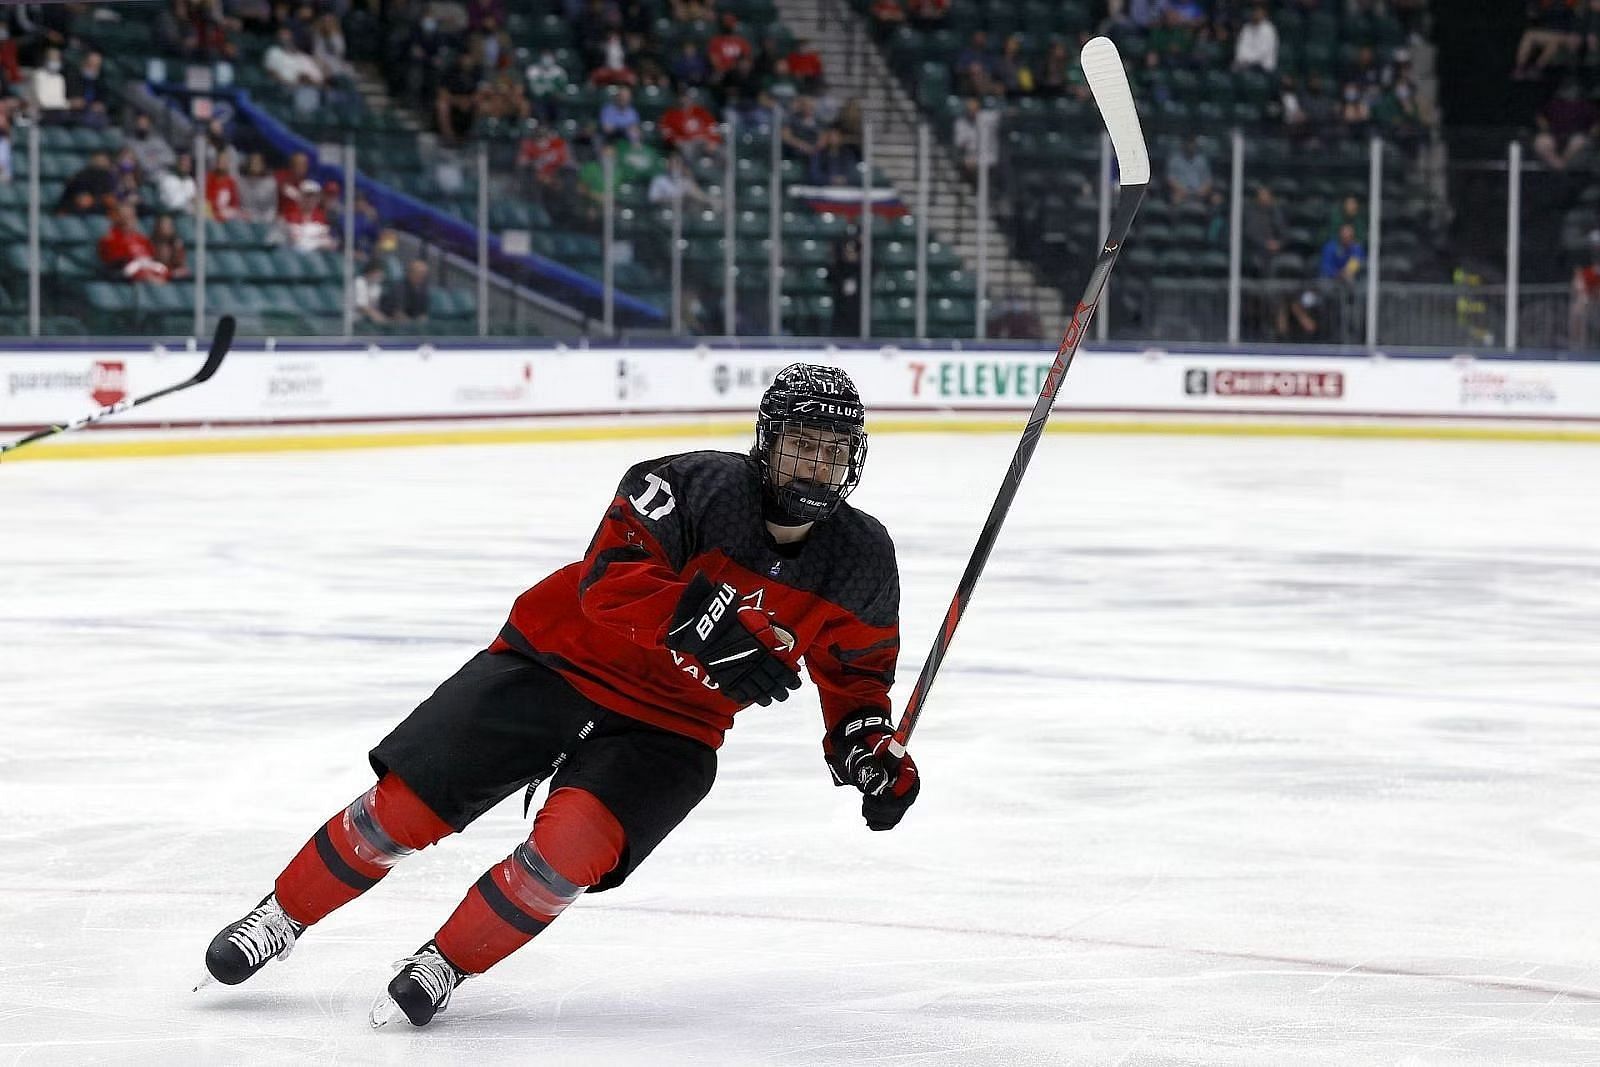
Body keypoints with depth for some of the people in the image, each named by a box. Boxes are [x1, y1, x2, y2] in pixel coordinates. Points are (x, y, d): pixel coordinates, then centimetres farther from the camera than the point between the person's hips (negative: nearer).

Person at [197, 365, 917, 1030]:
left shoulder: (862, 560, -5)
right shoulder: (700, 486, -20)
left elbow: (854, 672, 11)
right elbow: (610, 579, -30)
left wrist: (868, 741, -8)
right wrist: (710, 628, -44)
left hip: (665, 728, 2)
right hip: (559, 665, -2)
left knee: (574, 842, -26)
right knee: (404, 806, -6)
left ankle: (446, 966, -3)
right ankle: (284, 915, 20)